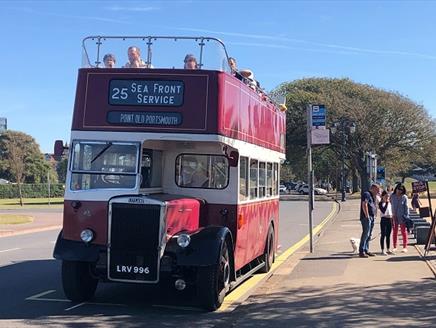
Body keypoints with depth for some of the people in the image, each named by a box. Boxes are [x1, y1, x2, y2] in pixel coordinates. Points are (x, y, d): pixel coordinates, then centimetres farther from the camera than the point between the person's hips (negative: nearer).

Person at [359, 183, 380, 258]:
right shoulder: (366, 194, -9)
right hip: (367, 218, -10)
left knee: (369, 235, 12)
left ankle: (366, 250, 18)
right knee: (365, 234, -12)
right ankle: (361, 251, -11)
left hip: (372, 218, 10)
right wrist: (367, 216, -20)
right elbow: (364, 205, -19)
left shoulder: (373, 196, 22)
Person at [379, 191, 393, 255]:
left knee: (388, 235, 12)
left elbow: (392, 211, 16)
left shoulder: (390, 203, 11)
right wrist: (387, 203, -21)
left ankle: (388, 249, 19)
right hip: (384, 219, -6)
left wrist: (392, 220, 12)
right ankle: (383, 250, 1)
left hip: (390, 220, 6)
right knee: (383, 235, -2)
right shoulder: (381, 203, -8)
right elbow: (383, 211, -24)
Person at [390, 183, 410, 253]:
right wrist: (392, 215, 0)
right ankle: (394, 247, 15)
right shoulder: (392, 196, 1)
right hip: (394, 216, 2)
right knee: (394, 232, 8)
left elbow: (406, 207, -3)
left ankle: (405, 247, 8)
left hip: (402, 217, -2)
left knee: (403, 232, 4)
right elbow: (391, 206, 5)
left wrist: (406, 216, -7)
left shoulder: (404, 197, -5)